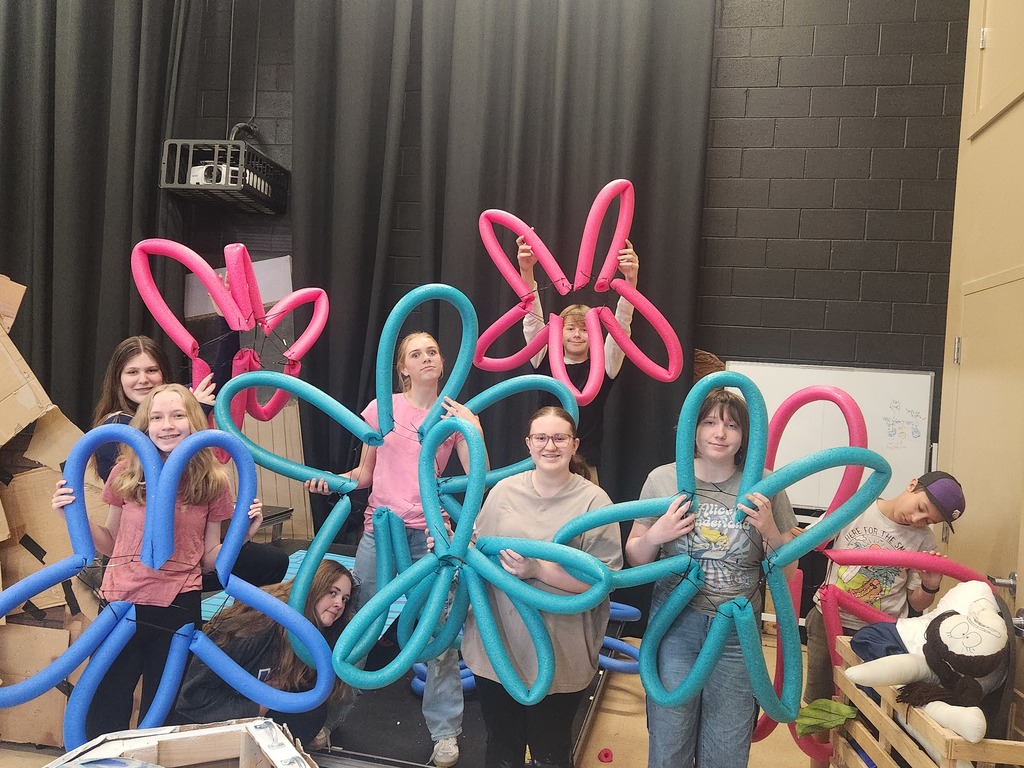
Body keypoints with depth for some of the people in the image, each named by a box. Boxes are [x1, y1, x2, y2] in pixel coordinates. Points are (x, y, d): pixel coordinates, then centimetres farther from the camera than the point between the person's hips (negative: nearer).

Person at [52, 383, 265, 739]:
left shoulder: (212, 482, -4)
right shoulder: (126, 474, -3)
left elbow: (207, 561, 3)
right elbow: (110, 545, 8)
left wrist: (243, 533, -12)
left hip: (179, 607, 0)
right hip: (122, 603, 1)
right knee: (103, 722, 11)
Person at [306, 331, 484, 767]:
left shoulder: (454, 415, 3)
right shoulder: (382, 408, 4)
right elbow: (365, 474, 11)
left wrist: (473, 426, -15)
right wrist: (332, 480, -7)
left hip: (429, 534, 0)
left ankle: (445, 732, 15)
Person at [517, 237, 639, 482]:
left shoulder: (601, 368, 2)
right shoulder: (546, 363, 5)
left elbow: (621, 328, -11)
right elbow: (533, 321, -6)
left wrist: (630, 280, -26)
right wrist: (526, 271, -20)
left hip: (585, 470, -1)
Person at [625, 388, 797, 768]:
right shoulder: (663, 480, -5)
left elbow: (787, 571, 4)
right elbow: (635, 559, 4)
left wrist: (770, 531, -14)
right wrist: (655, 536, -16)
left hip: (737, 633, 1)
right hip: (675, 625, 0)